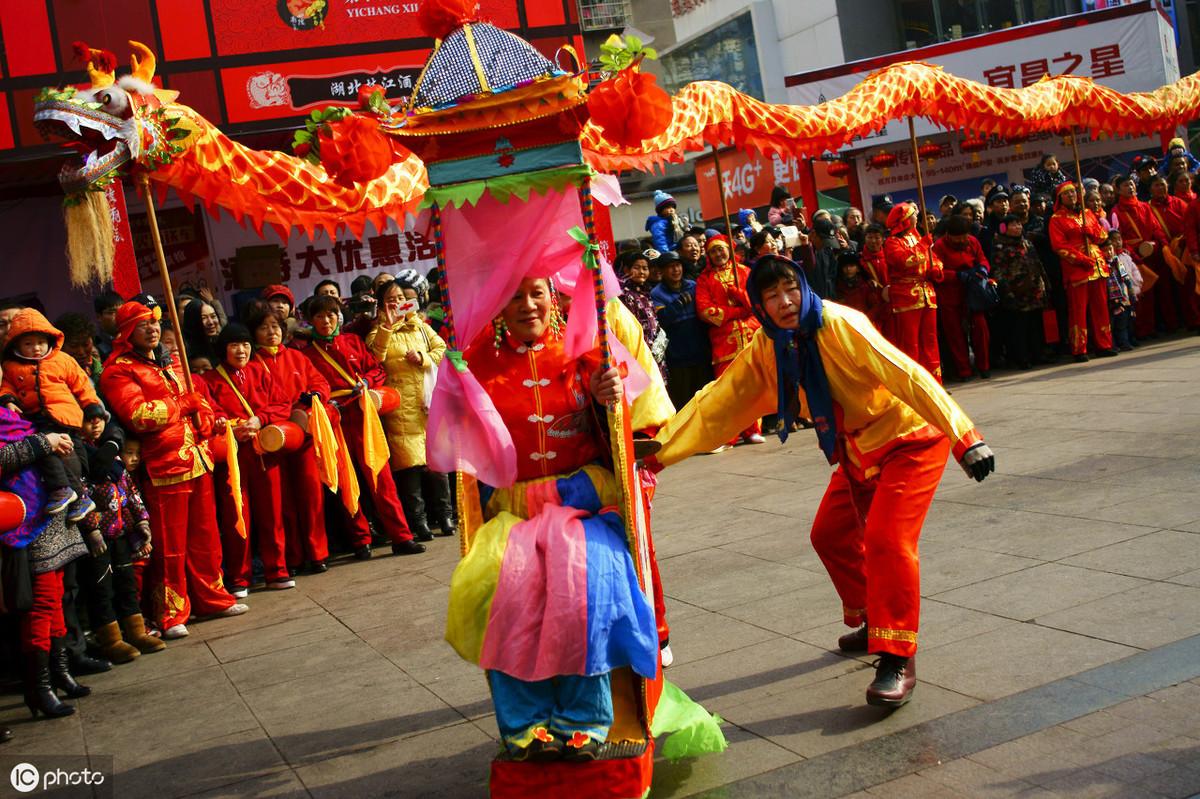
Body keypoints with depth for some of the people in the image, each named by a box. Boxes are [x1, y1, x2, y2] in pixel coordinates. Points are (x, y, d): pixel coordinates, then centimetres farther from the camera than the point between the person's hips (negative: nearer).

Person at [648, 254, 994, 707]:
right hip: (860, 450, 8)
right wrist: (659, 452, -14)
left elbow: (908, 377, -32)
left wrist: (965, 439, -39)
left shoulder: (840, 325, -27)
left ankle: (898, 661, -13)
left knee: (887, 540, -21)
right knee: (832, 536, 15)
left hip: (910, 437, -8)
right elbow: (717, 403, -7)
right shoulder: (767, 347, -6)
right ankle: (872, 623, 36)